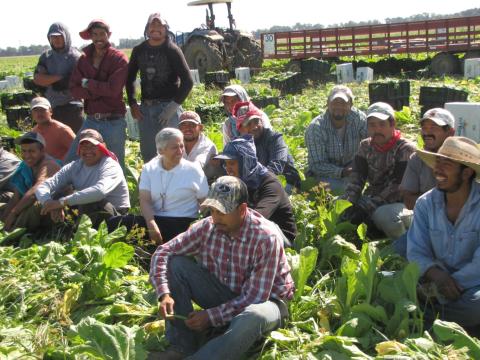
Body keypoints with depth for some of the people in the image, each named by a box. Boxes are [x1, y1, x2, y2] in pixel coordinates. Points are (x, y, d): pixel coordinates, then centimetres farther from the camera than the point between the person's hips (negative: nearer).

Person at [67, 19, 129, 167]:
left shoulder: (119, 59, -5)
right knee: (71, 161, 3)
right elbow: (74, 90, 0)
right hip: (91, 120, 4)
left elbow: (113, 89, -16)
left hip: (114, 122, -4)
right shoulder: (84, 59, 9)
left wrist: (87, 83, -6)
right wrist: (100, 91, -13)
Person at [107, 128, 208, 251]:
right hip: (153, 219, 3)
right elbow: (145, 201, -2)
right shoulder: (149, 168, 10)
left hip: (183, 223, -3)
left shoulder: (193, 169, 5)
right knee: (116, 223, -19)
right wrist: (152, 225, -22)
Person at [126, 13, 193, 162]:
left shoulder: (172, 50, -4)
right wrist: (132, 103, 9)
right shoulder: (139, 50, 10)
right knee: (147, 154, 10)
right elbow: (130, 78, 21)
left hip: (167, 107, -5)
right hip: (145, 108, 5)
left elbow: (187, 81, -8)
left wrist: (173, 106, -14)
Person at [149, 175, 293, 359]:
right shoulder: (206, 227, -13)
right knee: (175, 263, -14)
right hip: (224, 294, 5)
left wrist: (211, 316, -26)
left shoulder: (266, 238, -28)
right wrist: (164, 294, -24)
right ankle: (182, 344, -13)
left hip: (263, 300, -5)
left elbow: (255, 298, -26)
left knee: (254, 317, -42)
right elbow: (163, 252, -9)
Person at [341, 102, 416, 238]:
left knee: (384, 214, -37)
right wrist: (348, 202, -23)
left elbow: (397, 186, -19)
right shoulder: (365, 146, 7)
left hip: (397, 202, -5)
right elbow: (356, 178, -3)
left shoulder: (405, 149, -11)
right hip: (371, 199, 5)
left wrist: (367, 208, -27)